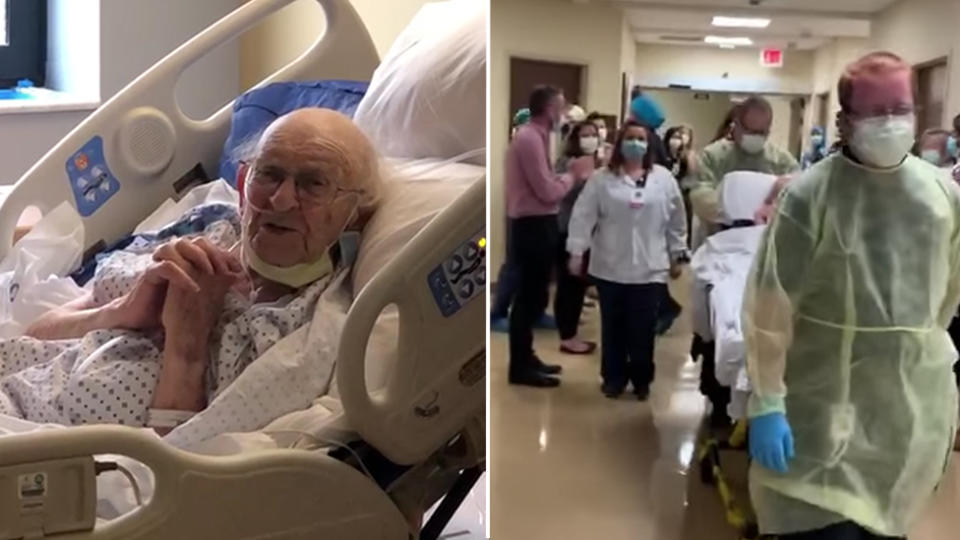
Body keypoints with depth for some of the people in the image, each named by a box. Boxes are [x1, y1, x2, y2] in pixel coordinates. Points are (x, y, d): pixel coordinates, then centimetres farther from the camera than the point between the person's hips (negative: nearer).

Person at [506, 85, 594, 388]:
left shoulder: (533, 136, 14)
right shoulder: (530, 139, -18)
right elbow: (547, 192, -21)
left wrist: (571, 174, 2)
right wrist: (573, 174, -7)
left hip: (536, 224, 10)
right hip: (533, 226, -10)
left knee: (532, 295, 17)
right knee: (530, 296, -4)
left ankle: (525, 358, 27)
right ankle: (520, 367, 4)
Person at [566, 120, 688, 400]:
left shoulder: (664, 178, 4)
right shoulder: (602, 179, 0)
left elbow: (676, 221, 8)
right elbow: (583, 215, -3)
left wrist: (676, 256, 9)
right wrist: (576, 252, -9)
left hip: (650, 269, 1)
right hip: (610, 268, 0)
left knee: (643, 329, 6)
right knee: (613, 326, 9)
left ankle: (641, 380, 21)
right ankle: (614, 378, 22)